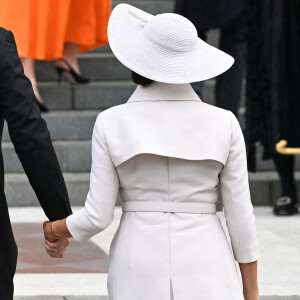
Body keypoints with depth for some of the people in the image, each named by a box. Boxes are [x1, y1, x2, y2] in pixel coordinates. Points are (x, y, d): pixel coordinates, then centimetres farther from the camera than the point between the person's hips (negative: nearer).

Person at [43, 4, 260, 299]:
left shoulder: (112, 123, -4)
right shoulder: (223, 123, -4)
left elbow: (97, 216, -2)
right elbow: (240, 215, -2)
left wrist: (53, 230, 19)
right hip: (204, 274, -1)